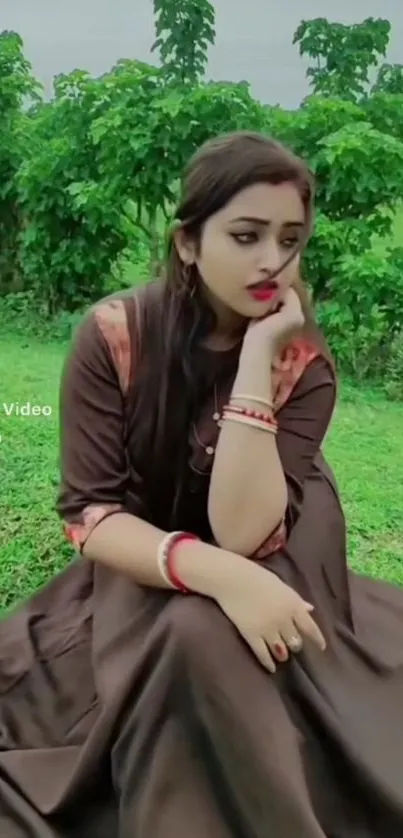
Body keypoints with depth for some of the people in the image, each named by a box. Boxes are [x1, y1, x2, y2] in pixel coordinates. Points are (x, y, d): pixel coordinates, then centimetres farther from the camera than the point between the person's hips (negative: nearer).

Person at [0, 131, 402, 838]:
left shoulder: (304, 362, -14)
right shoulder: (113, 335, -17)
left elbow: (244, 534, -25)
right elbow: (89, 515, -19)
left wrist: (256, 362, -30)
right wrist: (214, 571, -36)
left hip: (257, 587, 1)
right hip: (134, 582, 0)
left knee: (212, 639, -31)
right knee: (194, 637, -31)